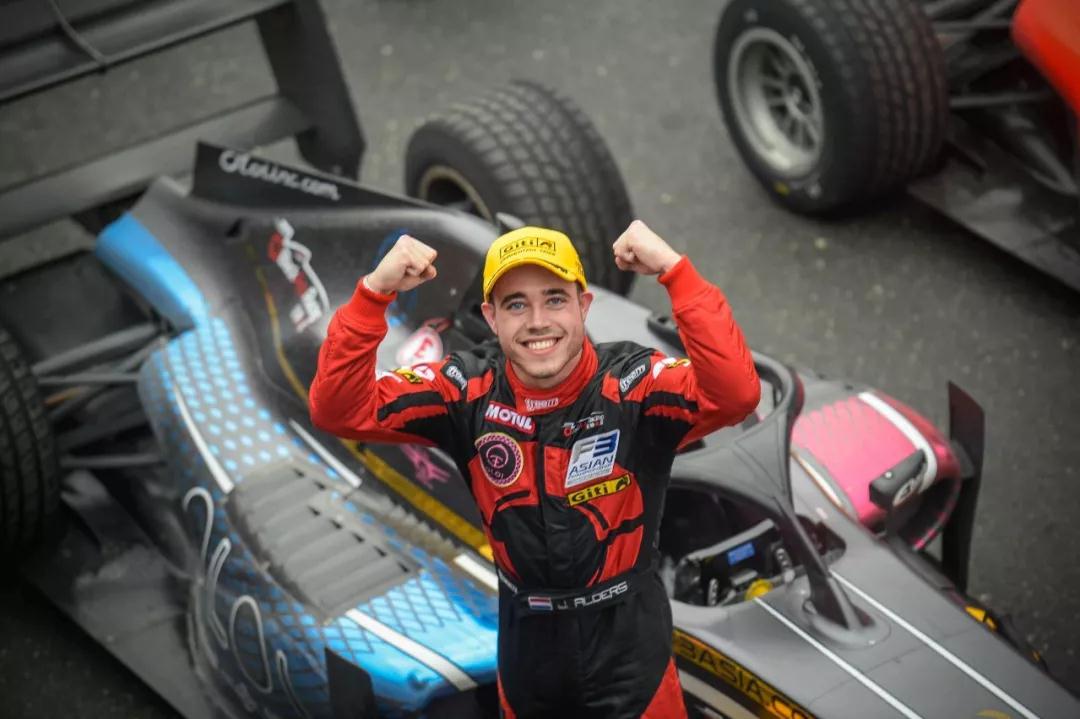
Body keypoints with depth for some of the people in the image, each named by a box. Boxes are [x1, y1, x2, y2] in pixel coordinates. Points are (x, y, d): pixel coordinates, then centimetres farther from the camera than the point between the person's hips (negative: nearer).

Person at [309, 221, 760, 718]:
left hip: (628, 646, -3)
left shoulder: (634, 385, -19)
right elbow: (338, 410, -15)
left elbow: (737, 395, -36)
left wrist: (675, 272, -43)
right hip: (526, 646, 3)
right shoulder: (470, 392, -10)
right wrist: (374, 293, -28)